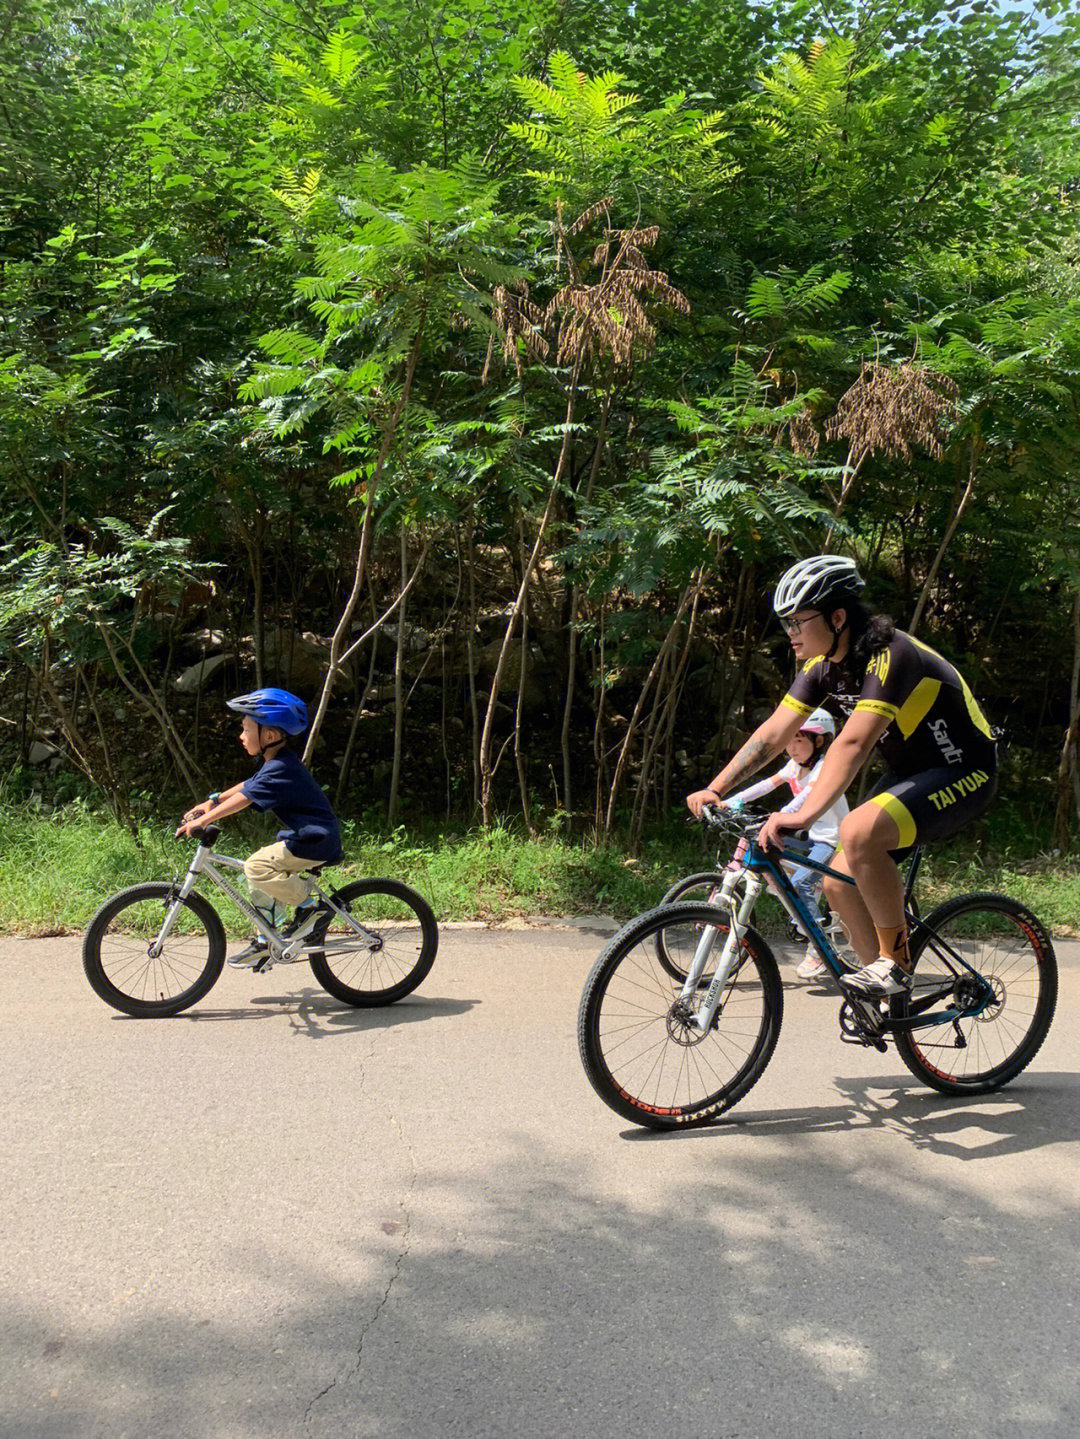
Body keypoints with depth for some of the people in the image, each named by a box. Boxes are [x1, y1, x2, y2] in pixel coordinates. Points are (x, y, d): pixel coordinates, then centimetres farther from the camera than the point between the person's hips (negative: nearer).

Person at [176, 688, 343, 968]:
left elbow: (244, 798, -27)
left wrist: (204, 819, -28)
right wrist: (213, 801, 19)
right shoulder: (278, 763, 11)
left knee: (257, 866, -21)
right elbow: (247, 785, 24)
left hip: (315, 841, -11)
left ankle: (308, 906, -6)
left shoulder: (280, 769, -21)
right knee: (259, 871, 13)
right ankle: (264, 943, 19)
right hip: (308, 836, 11)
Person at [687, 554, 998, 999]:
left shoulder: (888, 655, -28)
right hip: (910, 774, 9)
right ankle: (891, 1002, 16)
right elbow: (772, 733, -3)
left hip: (962, 774, -9)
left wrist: (804, 816, -49)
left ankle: (895, 962, -14)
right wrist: (715, 789, -12)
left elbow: (853, 743, -40)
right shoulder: (823, 666, -2)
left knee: (858, 832, -32)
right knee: (839, 884, 0)